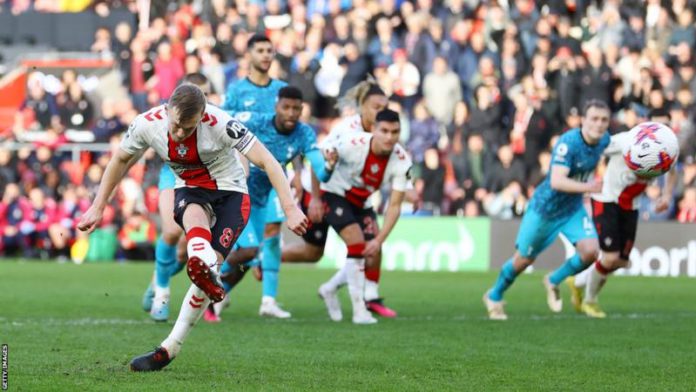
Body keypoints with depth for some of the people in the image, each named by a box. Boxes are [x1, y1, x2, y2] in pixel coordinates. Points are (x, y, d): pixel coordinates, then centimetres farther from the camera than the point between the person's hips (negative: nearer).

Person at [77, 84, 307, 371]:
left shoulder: (220, 124, -29)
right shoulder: (148, 124, -17)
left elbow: (266, 161, -25)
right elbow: (120, 161, 4)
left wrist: (290, 210, -31)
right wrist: (97, 208, 6)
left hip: (230, 192, -2)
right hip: (189, 190, 2)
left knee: (209, 266, -18)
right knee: (194, 216, -37)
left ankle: (170, 348, -12)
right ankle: (205, 267, -67)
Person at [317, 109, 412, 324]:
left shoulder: (401, 162, -20)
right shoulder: (353, 143, -31)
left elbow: (394, 206, -20)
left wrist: (380, 239, -28)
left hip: (361, 202, 6)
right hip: (334, 194, -6)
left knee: (372, 252, 1)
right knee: (358, 246, -19)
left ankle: (329, 289, 25)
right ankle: (359, 311, -13)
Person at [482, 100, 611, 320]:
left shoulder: (604, 140, -8)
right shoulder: (568, 143, -30)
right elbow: (557, 181, -41)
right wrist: (587, 187, -51)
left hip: (573, 209, 5)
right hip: (546, 208, -5)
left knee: (590, 251, -16)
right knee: (524, 259, 9)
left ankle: (554, 282, 13)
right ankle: (494, 297, 36)